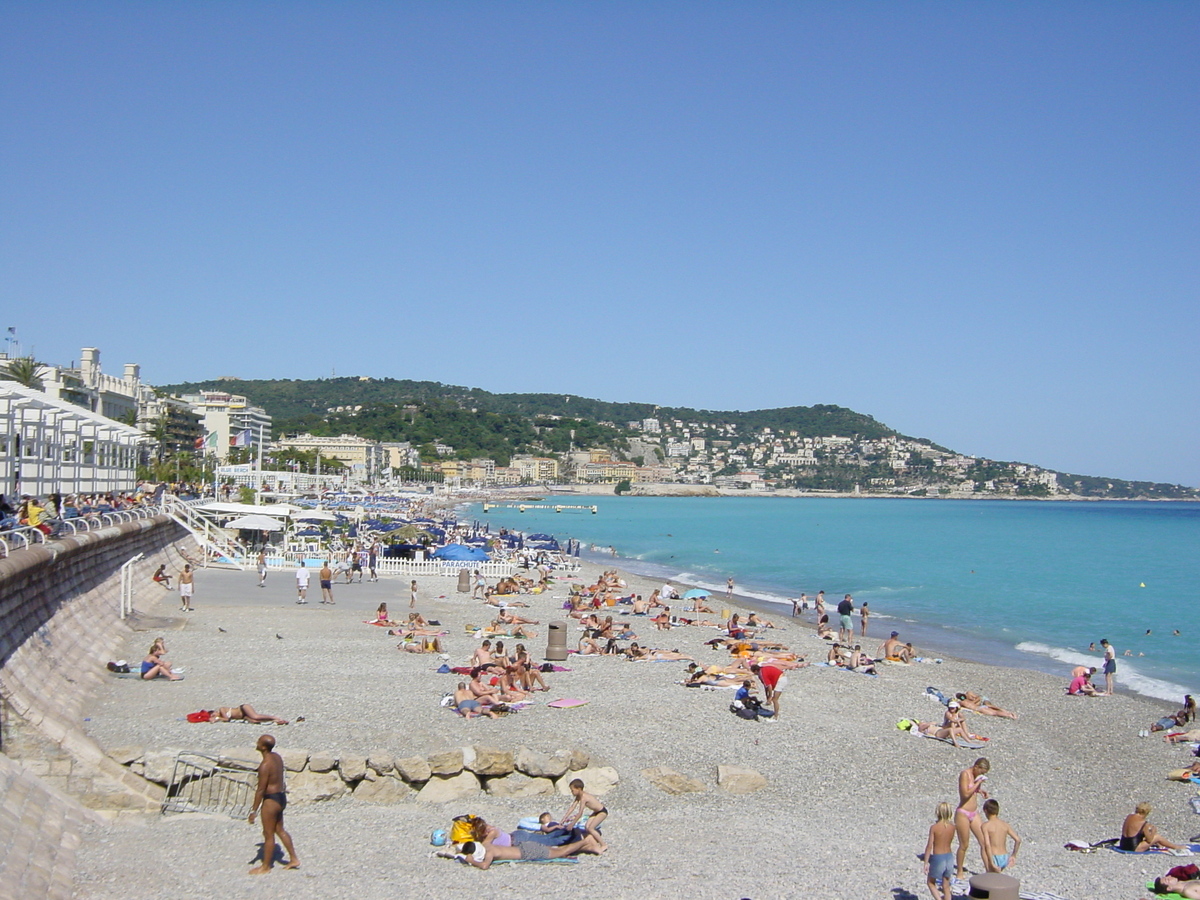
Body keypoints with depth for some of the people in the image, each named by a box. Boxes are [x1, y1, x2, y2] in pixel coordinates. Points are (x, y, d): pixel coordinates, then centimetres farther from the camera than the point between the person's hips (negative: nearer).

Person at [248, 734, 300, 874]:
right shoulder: (277, 757, 2)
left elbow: (261, 790, -22)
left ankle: (266, 866, 17)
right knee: (280, 830, 21)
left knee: (268, 834, 5)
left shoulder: (265, 765, -24)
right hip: (281, 797, 9)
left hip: (271, 800, -9)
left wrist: (253, 811, -16)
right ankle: (294, 859, 28)